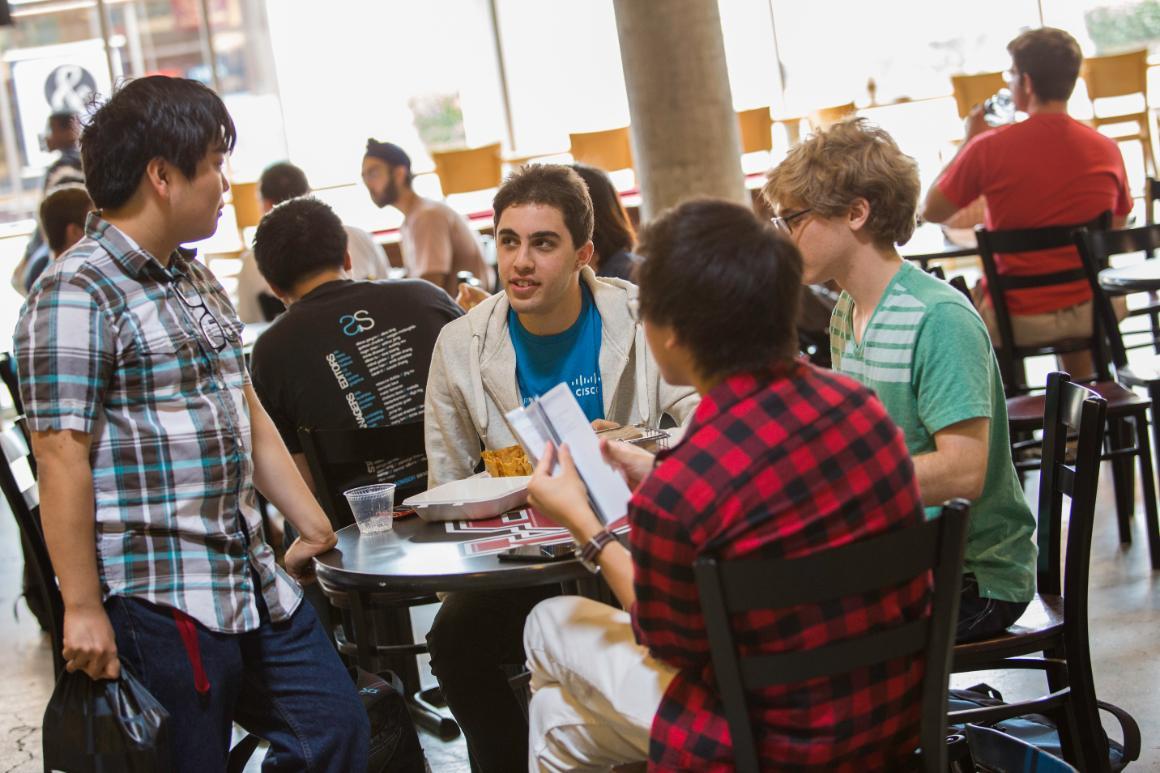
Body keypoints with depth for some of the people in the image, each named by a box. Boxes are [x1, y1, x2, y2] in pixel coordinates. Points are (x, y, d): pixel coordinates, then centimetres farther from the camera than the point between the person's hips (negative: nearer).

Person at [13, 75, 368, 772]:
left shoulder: (197, 281, 16)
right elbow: (62, 457, -17)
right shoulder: (77, 293, -13)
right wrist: (83, 608, -18)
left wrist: (314, 525, 17)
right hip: (160, 601, -9)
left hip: (253, 579, 9)